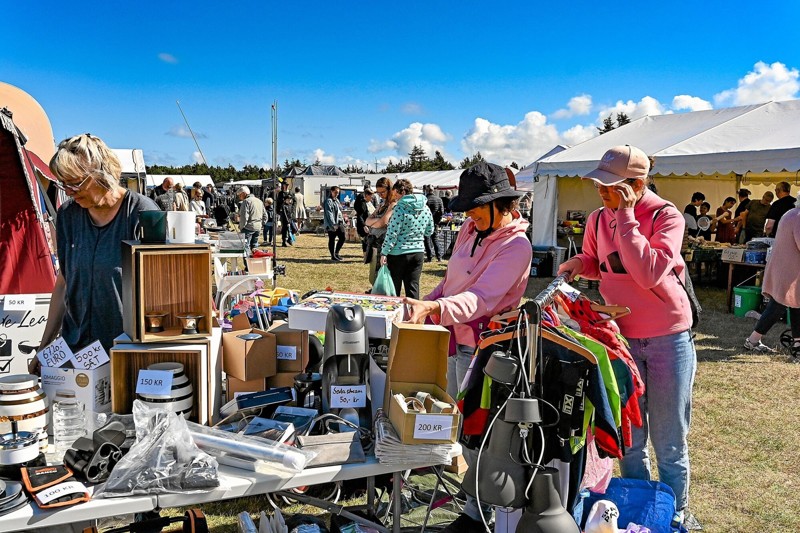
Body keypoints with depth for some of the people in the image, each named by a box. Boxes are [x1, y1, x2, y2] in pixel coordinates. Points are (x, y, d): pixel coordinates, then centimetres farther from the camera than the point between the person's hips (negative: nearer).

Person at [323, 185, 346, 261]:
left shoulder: (336, 200, 18)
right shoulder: (328, 201, -10)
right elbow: (329, 214, -18)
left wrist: (342, 221, 15)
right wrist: (333, 225, -23)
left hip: (339, 222, 8)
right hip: (332, 224, -8)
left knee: (342, 238, 4)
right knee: (332, 239, 1)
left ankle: (336, 253, 19)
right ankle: (333, 256, 8)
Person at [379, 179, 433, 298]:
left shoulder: (400, 208, -15)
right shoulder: (425, 208, 4)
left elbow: (392, 233, -16)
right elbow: (429, 231, 14)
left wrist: (384, 253, -12)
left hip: (398, 253, -5)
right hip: (418, 252, 5)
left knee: (393, 288, 7)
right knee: (413, 287, 9)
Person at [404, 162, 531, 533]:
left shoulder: (515, 246, -18)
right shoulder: (469, 231, 7)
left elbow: (481, 298, -29)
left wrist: (433, 307, -42)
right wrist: (423, 307, 7)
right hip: (457, 339, 9)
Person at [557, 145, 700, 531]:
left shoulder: (667, 217, -15)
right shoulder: (598, 219, 0)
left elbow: (648, 274, -29)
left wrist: (625, 217, -25)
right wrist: (578, 264, -5)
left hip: (668, 338, -4)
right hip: (621, 336, 4)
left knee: (669, 442, 8)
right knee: (629, 438, 13)